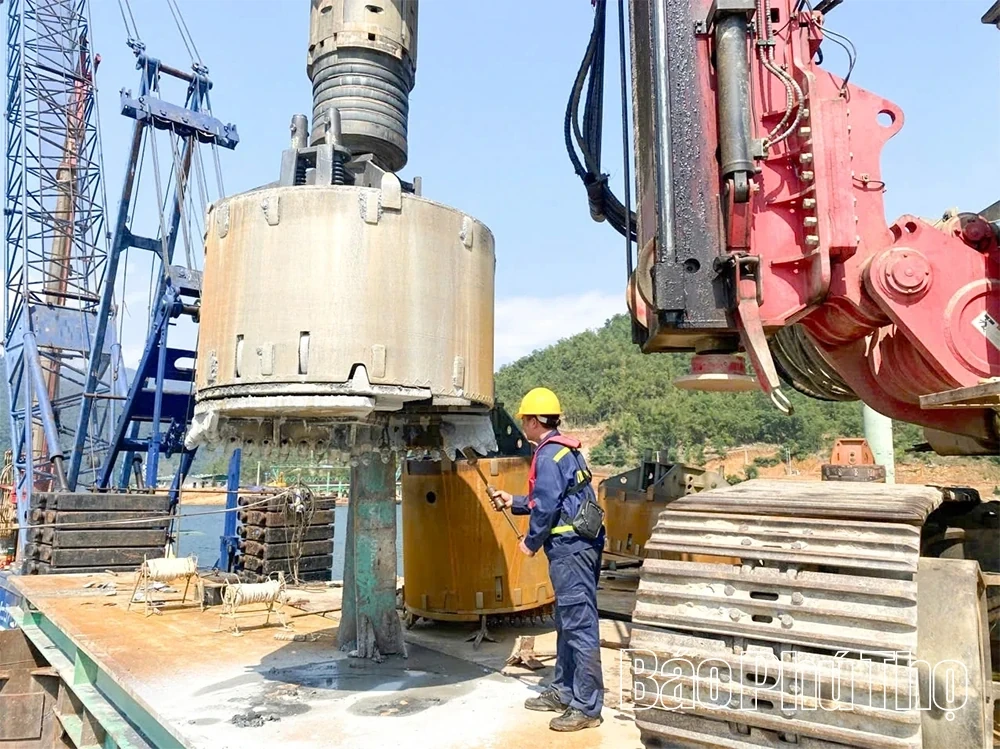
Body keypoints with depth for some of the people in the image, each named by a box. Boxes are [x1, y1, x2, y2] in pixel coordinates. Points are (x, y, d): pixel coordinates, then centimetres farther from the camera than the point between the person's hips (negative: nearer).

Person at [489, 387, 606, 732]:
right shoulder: (564, 450, 16)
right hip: (577, 546, 11)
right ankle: (563, 692, 29)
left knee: (579, 626, -4)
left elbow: (547, 507, -19)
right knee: (568, 623, 18)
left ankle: (587, 707, 4)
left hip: (570, 548, -11)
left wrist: (531, 542, -5)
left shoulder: (549, 454, -15)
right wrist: (513, 502, 24)